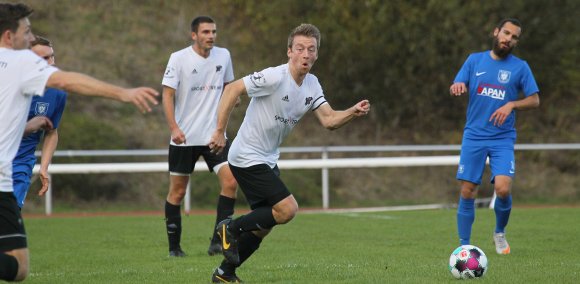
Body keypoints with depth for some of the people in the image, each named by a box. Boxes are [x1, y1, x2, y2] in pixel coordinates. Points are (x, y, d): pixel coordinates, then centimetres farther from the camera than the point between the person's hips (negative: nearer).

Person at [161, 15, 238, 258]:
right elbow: (167, 94, -10)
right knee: (177, 191, 3)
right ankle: (174, 247, 15)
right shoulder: (178, 58, -8)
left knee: (230, 182, -13)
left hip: (214, 135, 3)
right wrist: (174, 128, -21)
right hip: (184, 137, -3)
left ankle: (217, 242, -7)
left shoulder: (223, 56, 4)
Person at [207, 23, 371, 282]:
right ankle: (232, 228, 1)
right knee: (288, 209, -17)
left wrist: (354, 112, -22)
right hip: (247, 157, -9)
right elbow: (233, 89, -22)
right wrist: (220, 131, -24)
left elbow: (329, 120, -2)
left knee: (263, 225, 11)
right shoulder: (275, 77, -21)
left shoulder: (312, 85, 4)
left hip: (268, 159, 9)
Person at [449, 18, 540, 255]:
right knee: (467, 192, -3)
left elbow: (534, 100, 2)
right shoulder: (475, 60, 8)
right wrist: (457, 86, -18)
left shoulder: (520, 67, 3)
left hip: (503, 139, -1)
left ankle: (500, 232, 12)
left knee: (503, 189, -17)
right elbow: (456, 88, 6)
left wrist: (511, 105, -16)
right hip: (474, 136, 1)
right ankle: (464, 246, 8)